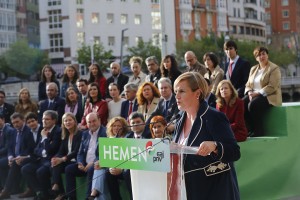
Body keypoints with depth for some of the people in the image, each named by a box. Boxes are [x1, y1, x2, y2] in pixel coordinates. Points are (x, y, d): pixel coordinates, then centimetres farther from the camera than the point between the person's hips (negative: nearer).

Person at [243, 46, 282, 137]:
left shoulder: (274, 68, -2)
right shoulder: (253, 69, 19)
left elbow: (272, 87, -14)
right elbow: (248, 85, 14)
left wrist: (257, 93, -20)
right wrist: (250, 93, -8)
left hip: (269, 97, -6)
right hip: (254, 95, 6)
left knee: (253, 105, -34)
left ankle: (259, 133, -24)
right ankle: (250, 130, -18)